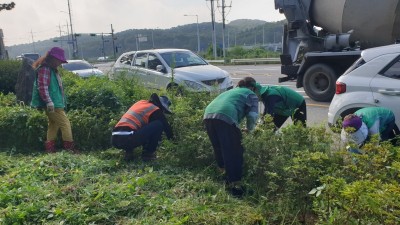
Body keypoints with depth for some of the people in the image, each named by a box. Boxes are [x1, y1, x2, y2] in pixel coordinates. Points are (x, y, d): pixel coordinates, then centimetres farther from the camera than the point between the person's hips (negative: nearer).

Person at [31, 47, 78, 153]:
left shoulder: (52, 70, 19)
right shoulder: (45, 69, -12)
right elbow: (42, 87, -20)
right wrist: (49, 102, -24)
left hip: (56, 104, 11)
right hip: (52, 105, -11)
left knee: (53, 125, 14)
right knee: (65, 123, -9)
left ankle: (50, 148, 21)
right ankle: (70, 147, -5)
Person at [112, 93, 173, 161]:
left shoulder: (140, 103, 27)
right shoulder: (155, 110, 5)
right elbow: (166, 126, 14)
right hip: (128, 139, -8)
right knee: (159, 125, 2)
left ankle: (128, 152, 17)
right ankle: (148, 153, 8)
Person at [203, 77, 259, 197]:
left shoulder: (231, 91, 39)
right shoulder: (251, 95, 21)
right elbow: (253, 115, 6)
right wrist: (249, 128, 25)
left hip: (208, 115, 7)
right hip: (226, 118, -6)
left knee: (219, 148, 25)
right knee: (234, 153, 0)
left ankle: (224, 170, 42)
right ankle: (235, 184, -2)